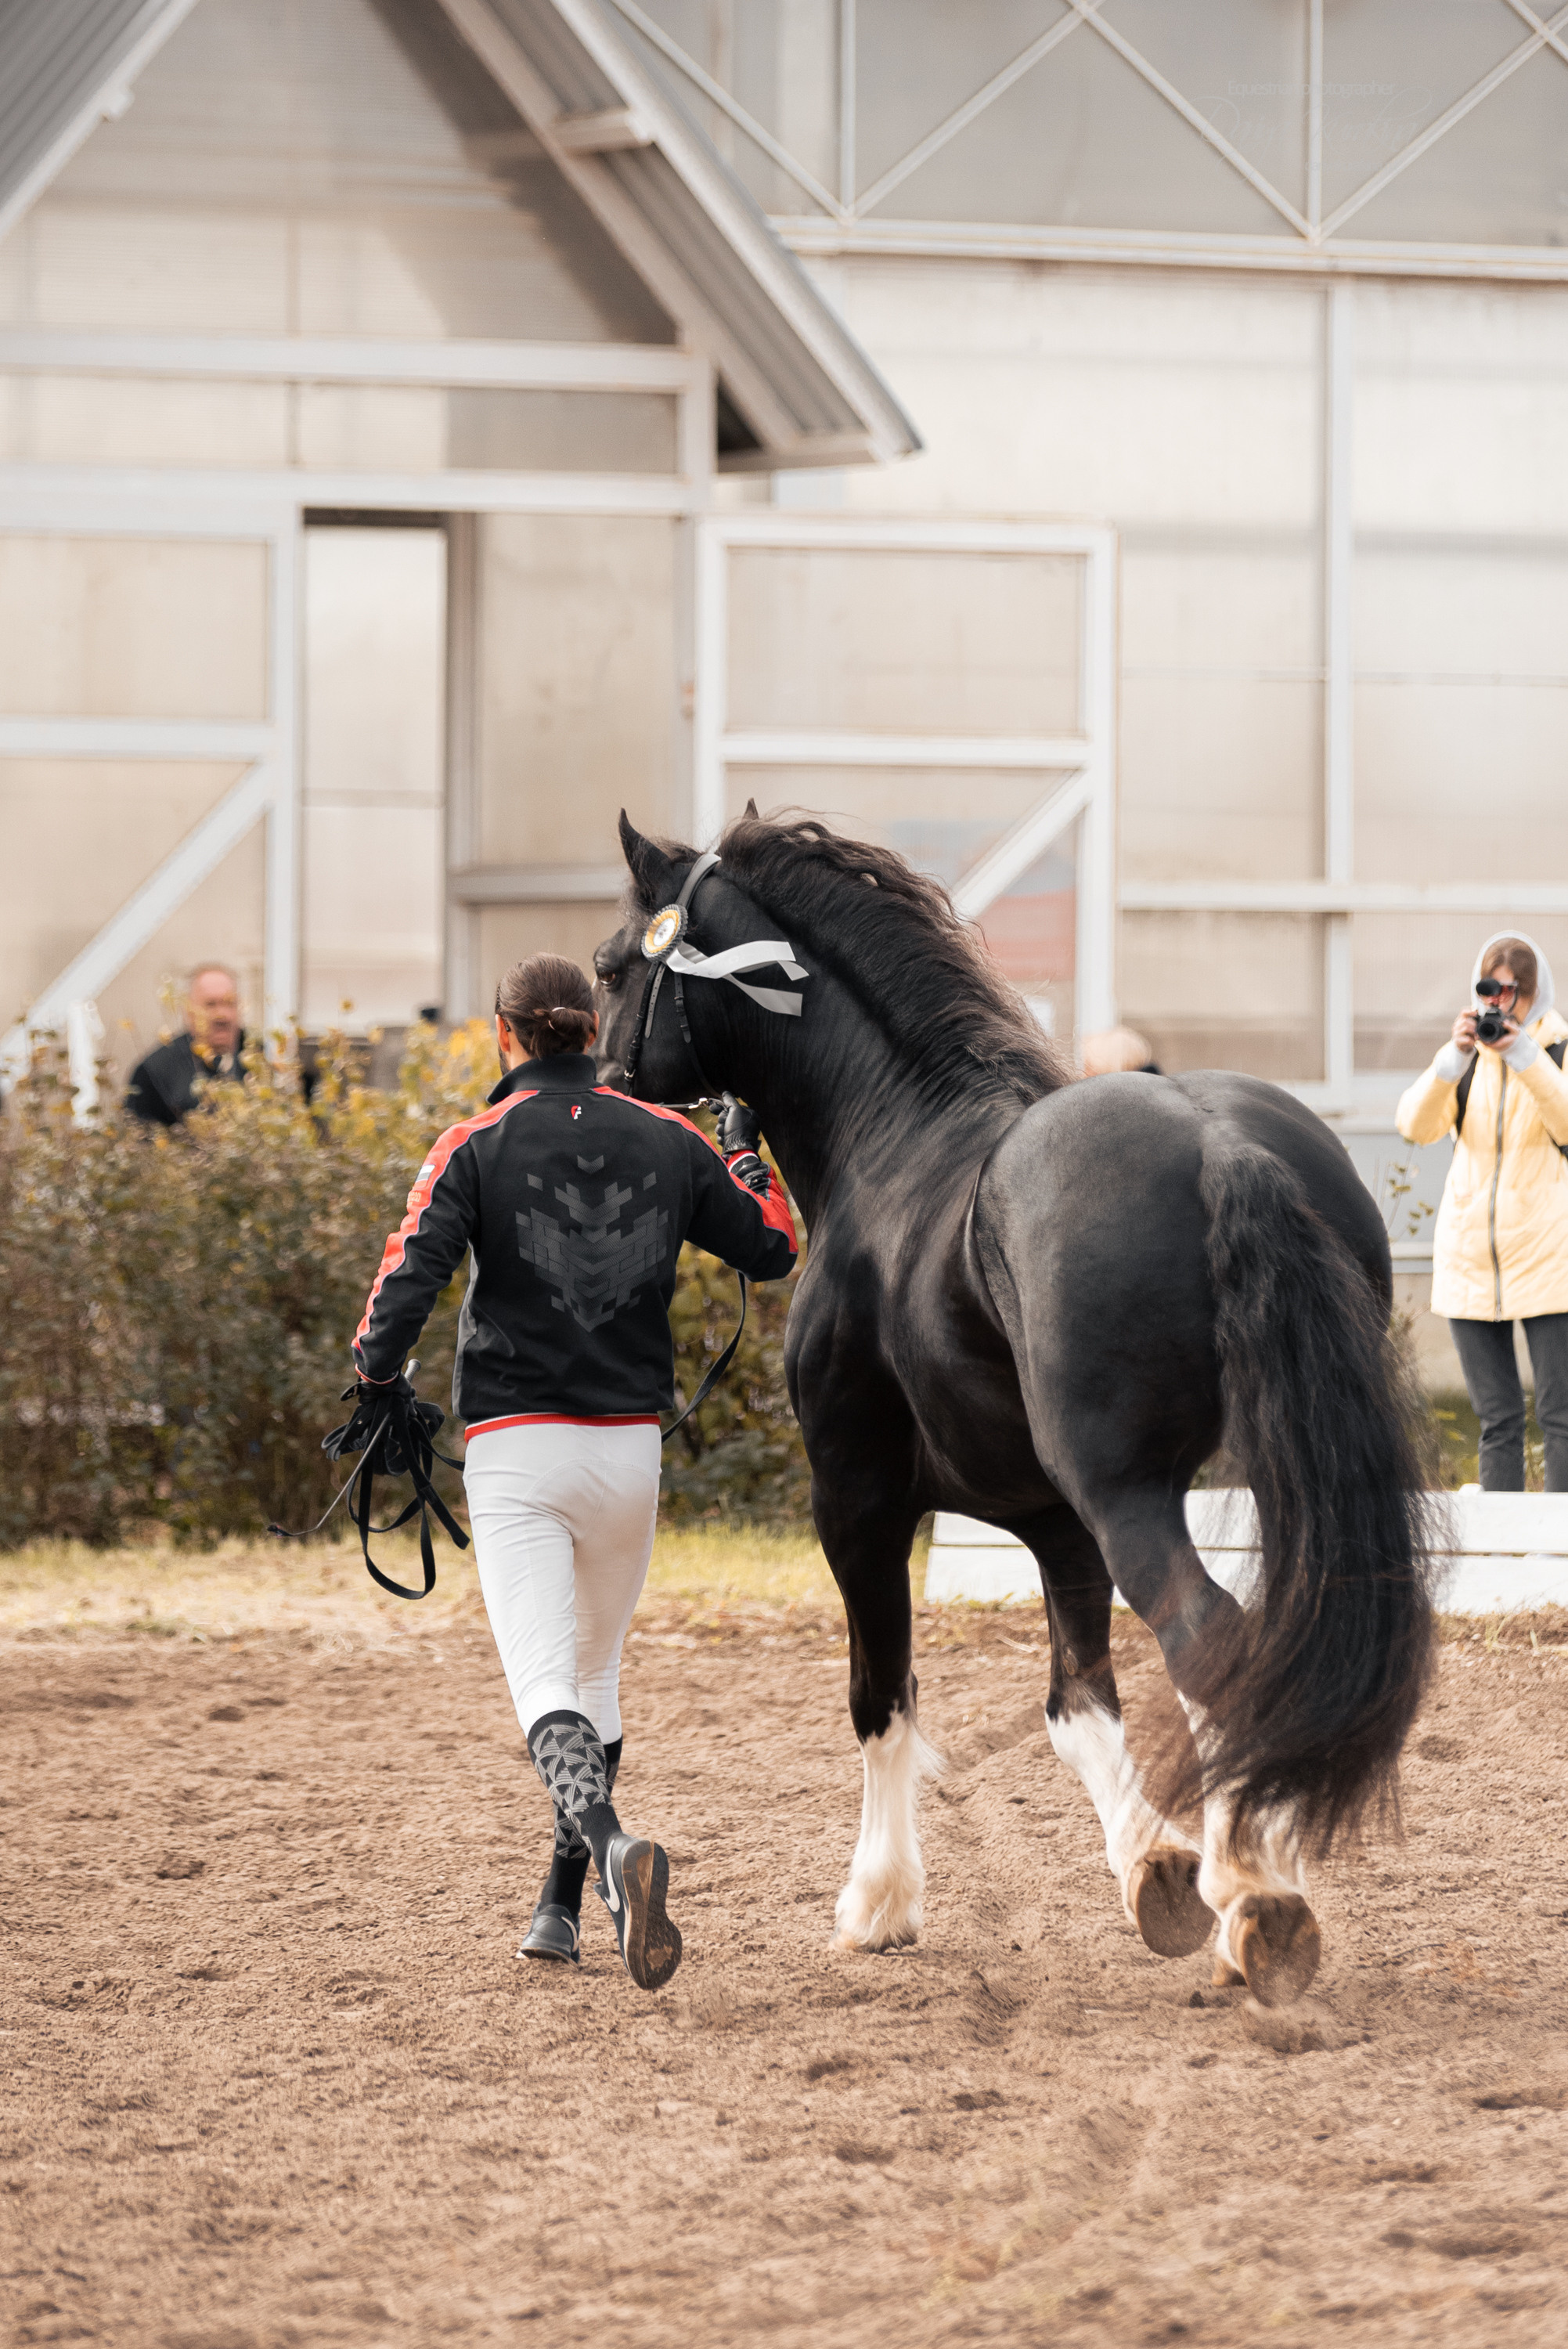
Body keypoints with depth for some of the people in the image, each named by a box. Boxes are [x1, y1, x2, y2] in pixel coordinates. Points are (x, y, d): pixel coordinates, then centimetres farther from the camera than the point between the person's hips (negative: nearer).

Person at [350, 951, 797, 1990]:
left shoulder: (479, 1145, -5)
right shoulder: (668, 1141, 5)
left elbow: (411, 1271, -14)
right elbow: (775, 1246, 15)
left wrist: (377, 1377, 1)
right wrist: (747, 1148, 30)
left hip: (515, 1446, -4)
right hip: (630, 1443, 4)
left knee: (546, 1683, -12)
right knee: (597, 1671, 21)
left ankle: (611, 1844, -39)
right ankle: (560, 1907, 24)